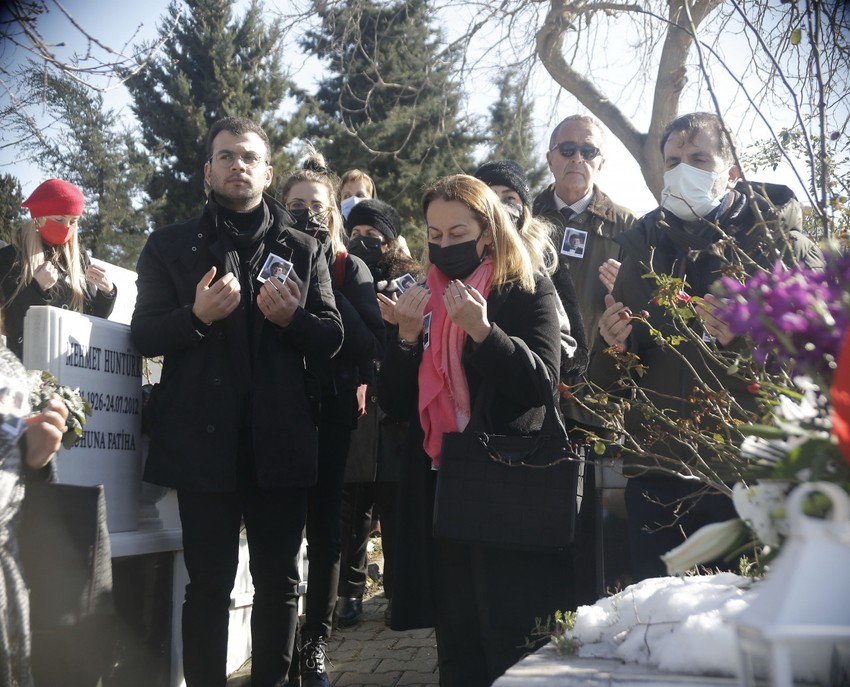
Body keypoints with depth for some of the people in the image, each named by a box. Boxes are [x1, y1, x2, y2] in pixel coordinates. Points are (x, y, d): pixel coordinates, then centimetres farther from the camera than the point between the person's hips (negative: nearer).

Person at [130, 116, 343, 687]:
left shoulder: (304, 250, 12)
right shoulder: (171, 246, 9)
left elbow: (332, 339, 7)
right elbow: (144, 336, 3)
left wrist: (292, 318, -14)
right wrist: (197, 315, -16)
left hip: (280, 439, 2)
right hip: (204, 438, -1)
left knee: (280, 581, 8)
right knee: (209, 582, 2)